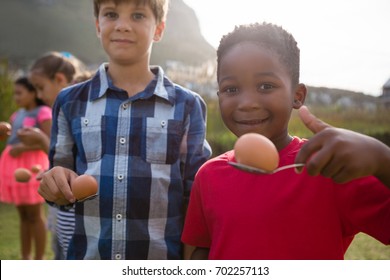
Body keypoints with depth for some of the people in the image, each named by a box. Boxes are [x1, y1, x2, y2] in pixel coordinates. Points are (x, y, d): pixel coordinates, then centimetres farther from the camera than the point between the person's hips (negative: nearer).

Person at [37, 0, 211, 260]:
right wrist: (57, 186, -12)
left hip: (165, 263, -1)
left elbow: (196, 195, 0)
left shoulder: (187, 105, -3)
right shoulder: (71, 102, 2)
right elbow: (64, 190, 9)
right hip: (87, 257, 2)